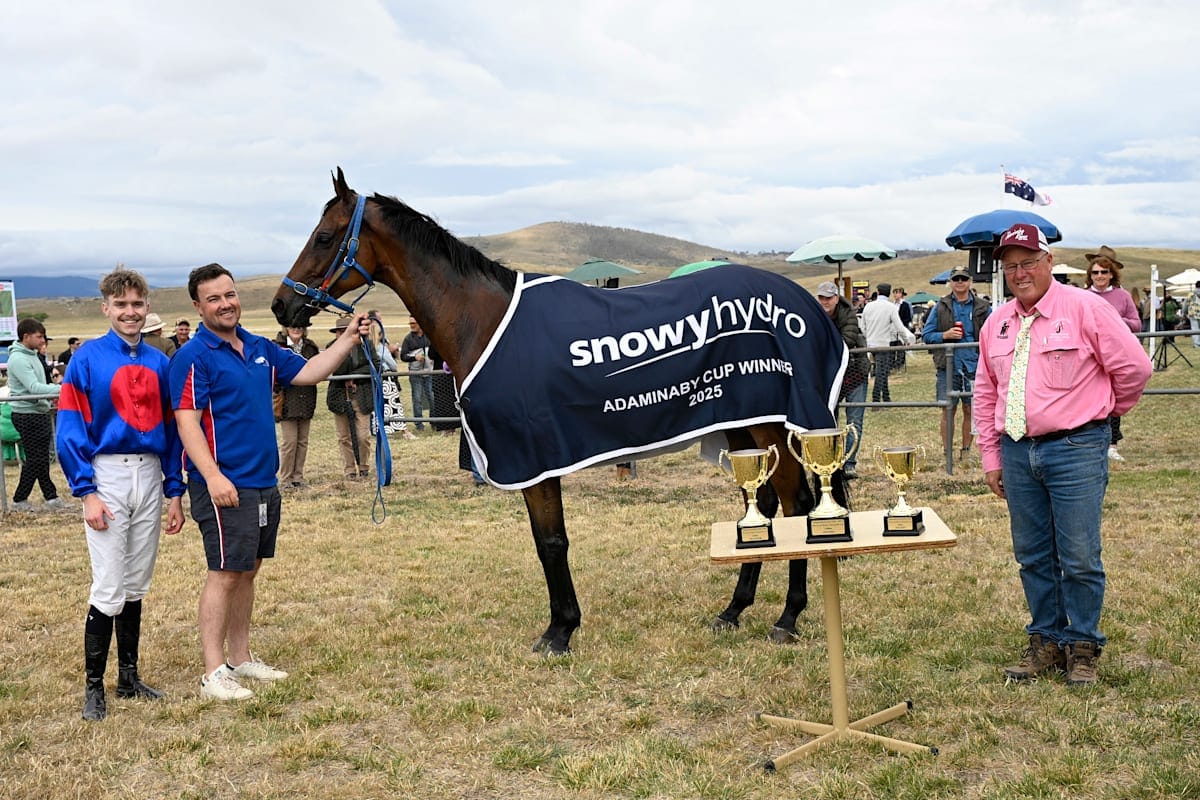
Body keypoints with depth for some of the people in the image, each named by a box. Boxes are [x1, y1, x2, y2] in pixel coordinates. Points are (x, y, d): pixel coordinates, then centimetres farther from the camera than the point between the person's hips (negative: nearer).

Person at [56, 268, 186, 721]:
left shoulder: (159, 363, 7)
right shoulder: (87, 360, -5)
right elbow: (71, 430, -7)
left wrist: (175, 491, 8)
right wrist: (87, 492, -14)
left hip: (150, 476, 4)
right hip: (107, 477, -4)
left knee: (136, 586, 12)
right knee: (109, 589, -5)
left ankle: (129, 676, 23)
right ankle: (93, 685, 7)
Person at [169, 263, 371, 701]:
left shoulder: (261, 349, 12)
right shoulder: (194, 357, -11)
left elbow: (307, 372, 17)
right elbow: (187, 422, -18)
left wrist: (348, 339, 6)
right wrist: (213, 477, -27)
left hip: (264, 482, 8)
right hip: (225, 486, -8)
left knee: (248, 570, 14)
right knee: (225, 574, -6)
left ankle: (240, 658, 24)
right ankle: (214, 672, 0)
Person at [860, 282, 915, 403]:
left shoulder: (868, 306, 3)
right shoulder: (891, 307, -11)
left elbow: (863, 328, 9)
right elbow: (899, 327, -13)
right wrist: (906, 340, 3)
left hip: (871, 344, 5)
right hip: (884, 343, -5)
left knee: (882, 370, 16)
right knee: (881, 372, -2)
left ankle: (886, 397, 22)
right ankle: (875, 399, -6)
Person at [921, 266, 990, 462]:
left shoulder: (982, 308, 5)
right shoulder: (941, 307, 5)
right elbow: (926, 335, 5)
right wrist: (945, 335, -12)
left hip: (974, 366, 1)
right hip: (948, 367, 0)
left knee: (971, 410, 7)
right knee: (948, 411, 0)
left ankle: (966, 452, 17)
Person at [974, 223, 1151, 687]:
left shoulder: (1083, 308, -7)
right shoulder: (997, 324, 10)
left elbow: (1134, 367, -4)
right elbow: (986, 393, 17)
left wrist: (1110, 410, 10)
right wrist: (991, 456, 13)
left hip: (1075, 449, -5)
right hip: (1017, 453, 5)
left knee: (1079, 558, -1)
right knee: (1033, 557, 11)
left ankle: (1082, 647, 13)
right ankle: (1046, 642, 24)